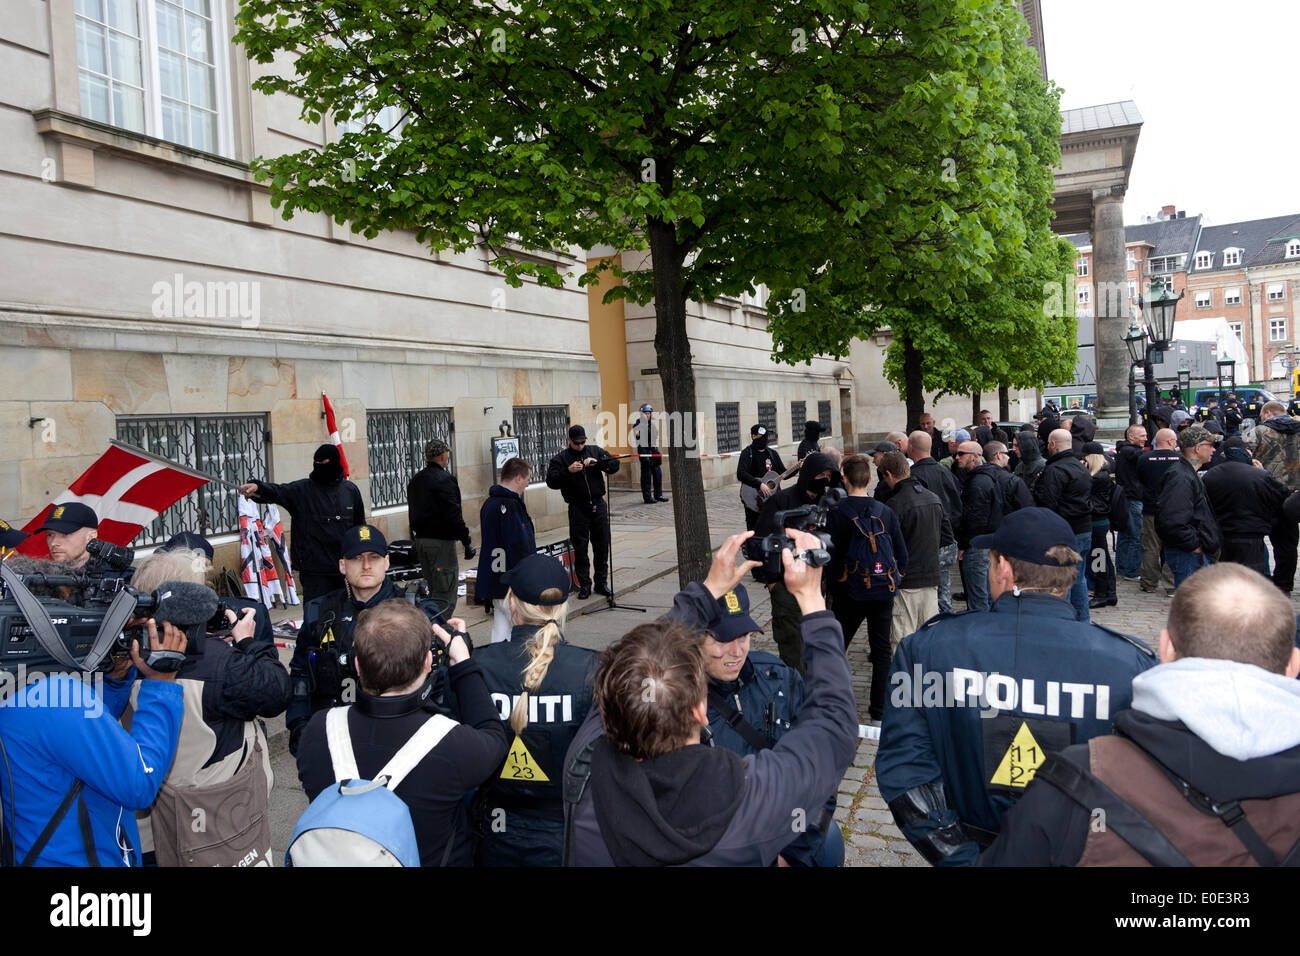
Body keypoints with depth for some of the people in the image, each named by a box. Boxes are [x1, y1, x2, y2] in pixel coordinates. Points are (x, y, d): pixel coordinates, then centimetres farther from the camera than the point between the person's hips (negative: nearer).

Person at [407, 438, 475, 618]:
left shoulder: (415, 480, 14)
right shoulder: (444, 480, -13)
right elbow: (453, 515, -19)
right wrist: (467, 542, -14)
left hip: (420, 540, 9)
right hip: (441, 541, -9)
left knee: (434, 590, 18)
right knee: (447, 592, -4)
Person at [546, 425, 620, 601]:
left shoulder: (595, 451, 9)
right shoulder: (561, 458, 1)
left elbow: (614, 464, 2)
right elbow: (551, 481, -8)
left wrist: (597, 462, -14)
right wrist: (568, 471, -22)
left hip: (598, 506, 2)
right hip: (578, 509, -2)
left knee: (602, 545, 7)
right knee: (580, 548, 0)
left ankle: (602, 582, 19)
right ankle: (584, 584, 9)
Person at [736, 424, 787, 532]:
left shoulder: (772, 453, 12)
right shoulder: (748, 453, -6)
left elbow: (783, 473, 14)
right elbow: (741, 474, -20)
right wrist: (760, 485, -27)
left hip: (772, 496, 5)